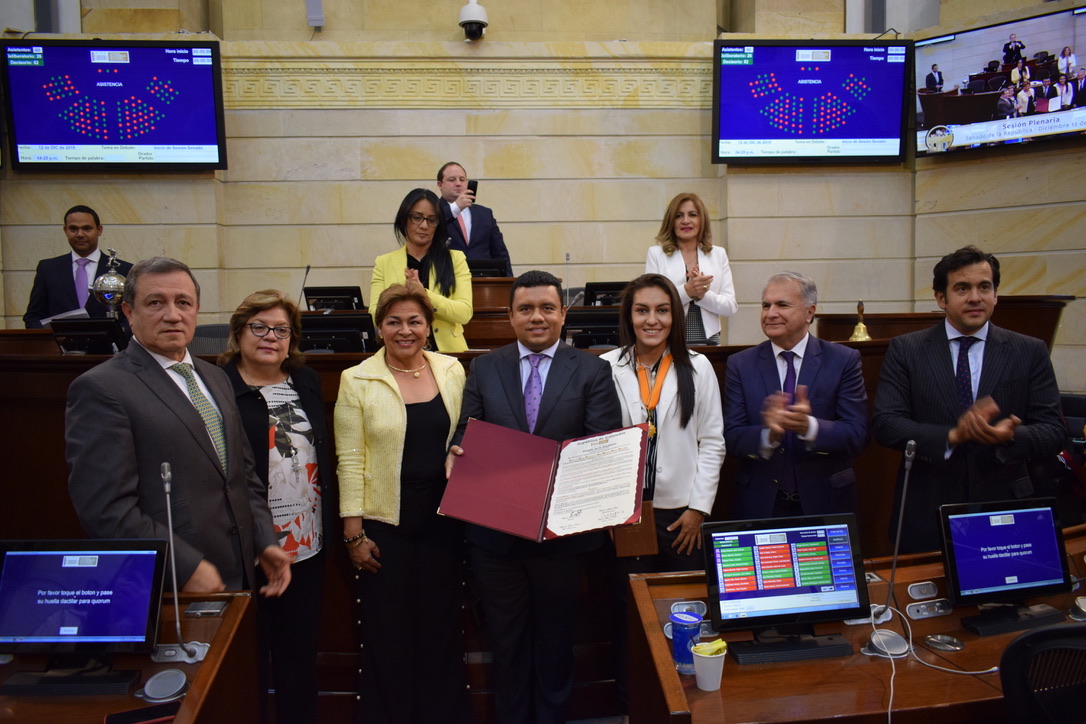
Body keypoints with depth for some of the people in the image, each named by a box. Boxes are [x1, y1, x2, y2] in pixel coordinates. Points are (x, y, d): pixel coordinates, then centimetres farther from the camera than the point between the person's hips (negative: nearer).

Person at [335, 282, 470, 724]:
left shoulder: (451, 371, 4)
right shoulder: (357, 380, -5)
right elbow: (350, 460, -6)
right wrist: (354, 532, -8)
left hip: (443, 519, 3)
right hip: (385, 522, -2)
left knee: (442, 625, 12)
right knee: (389, 633, 8)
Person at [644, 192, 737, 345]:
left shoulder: (719, 254, 9)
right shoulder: (656, 254, 3)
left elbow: (731, 306, 4)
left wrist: (702, 295, -13)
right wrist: (686, 291, -18)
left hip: (708, 340, 2)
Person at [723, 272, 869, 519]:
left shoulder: (843, 360, -3)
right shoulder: (740, 365, 0)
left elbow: (857, 436, -10)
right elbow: (732, 437, -7)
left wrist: (809, 427, -28)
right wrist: (769, 434, -26)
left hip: (825, 501, 0)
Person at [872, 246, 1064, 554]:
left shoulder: (1030, 352, 3)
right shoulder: (905, 350, -1)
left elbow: (1052, 430, -1)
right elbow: (884, 424, -8)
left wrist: (1010, 437, -22)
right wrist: (951, 436, -22)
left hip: (1003, 513, 1)